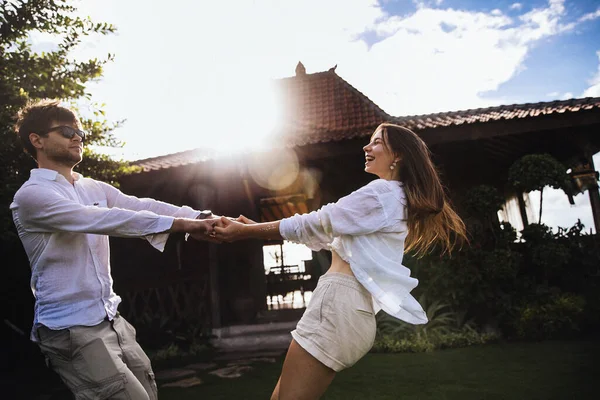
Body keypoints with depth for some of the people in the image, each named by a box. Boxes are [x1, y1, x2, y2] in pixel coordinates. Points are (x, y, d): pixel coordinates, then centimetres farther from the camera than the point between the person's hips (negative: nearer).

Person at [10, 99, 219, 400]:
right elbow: (104, 220, -25)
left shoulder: (95, 189, 11)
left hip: (111, 319, 7)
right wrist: (181, 224, -31)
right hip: (71, 328, -7)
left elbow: (141, 206, -3)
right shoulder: (31, 195, -12)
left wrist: (203, 218, -19)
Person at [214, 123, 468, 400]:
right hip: (349, 308, 10)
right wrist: (255, 227, 19)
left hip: (337, 304, -10)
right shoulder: (396, 200, 24)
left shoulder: (383, 193, -8)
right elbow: (325, 234, 22)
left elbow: (314, 225, -9)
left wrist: (245, 232, -2)